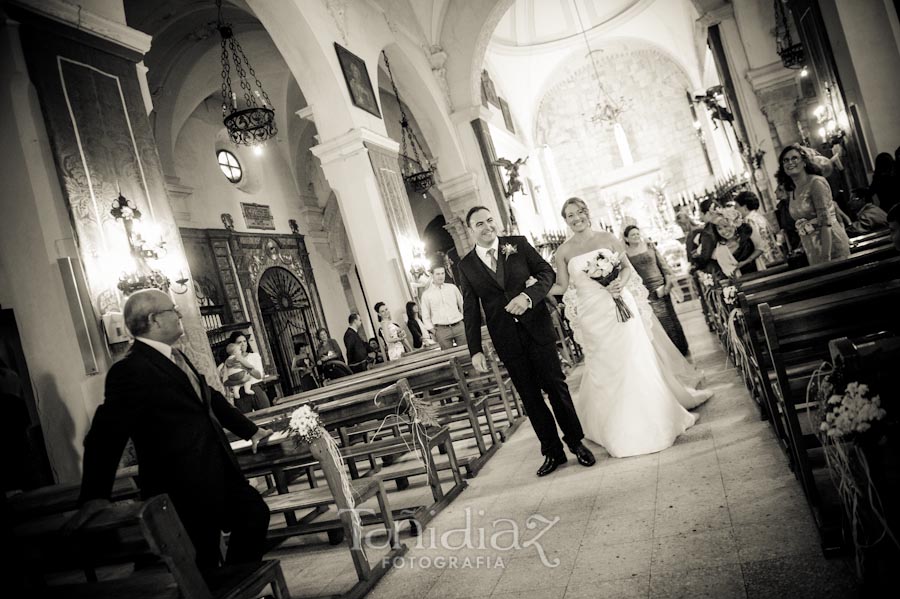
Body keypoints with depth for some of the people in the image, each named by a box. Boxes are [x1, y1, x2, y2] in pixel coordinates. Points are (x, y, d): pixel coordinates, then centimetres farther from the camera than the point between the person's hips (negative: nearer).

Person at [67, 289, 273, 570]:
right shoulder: (131, 370, -19)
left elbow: (211, 398, 19)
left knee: (255, 514, 20)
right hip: (184, 489, -9)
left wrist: (250, 430, 22)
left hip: (217, 473, 9)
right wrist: (95, 496, -24)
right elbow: (106, 434, -23)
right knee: (203, 568, 5)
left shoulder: (175, 357, 8)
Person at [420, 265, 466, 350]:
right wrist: (434, 332, -1)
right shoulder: (426, 294, 3)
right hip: (442, 330, -2)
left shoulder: (452, 287, 8)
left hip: (459, 326, 2)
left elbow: (462, 305, 15)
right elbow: (425, 317, 6)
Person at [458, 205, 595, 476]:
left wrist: (528, 295, -18)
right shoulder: (466, 265, 2)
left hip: (537, 327, -1)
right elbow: (471, 310, 4)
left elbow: (547, 272, 1)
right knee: (530, 396, 9)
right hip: (506, 339, 1)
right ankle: (552, 451, 22)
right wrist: (475, 350, 0)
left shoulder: (518, 244, 0)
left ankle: (576, 442, 24)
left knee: (555, 385, 5)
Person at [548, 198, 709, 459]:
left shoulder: (607, 238, 2)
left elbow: (628, 267, 4)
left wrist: (620, 283, -16)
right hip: (591, 316, 0)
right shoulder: (564, 250, 2)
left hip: (618, 307, 0)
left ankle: (653, 420, 19)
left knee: (635, 361, 1)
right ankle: (618, 429, 20)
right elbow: (561, 286, 1)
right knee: (604, 369, 5)